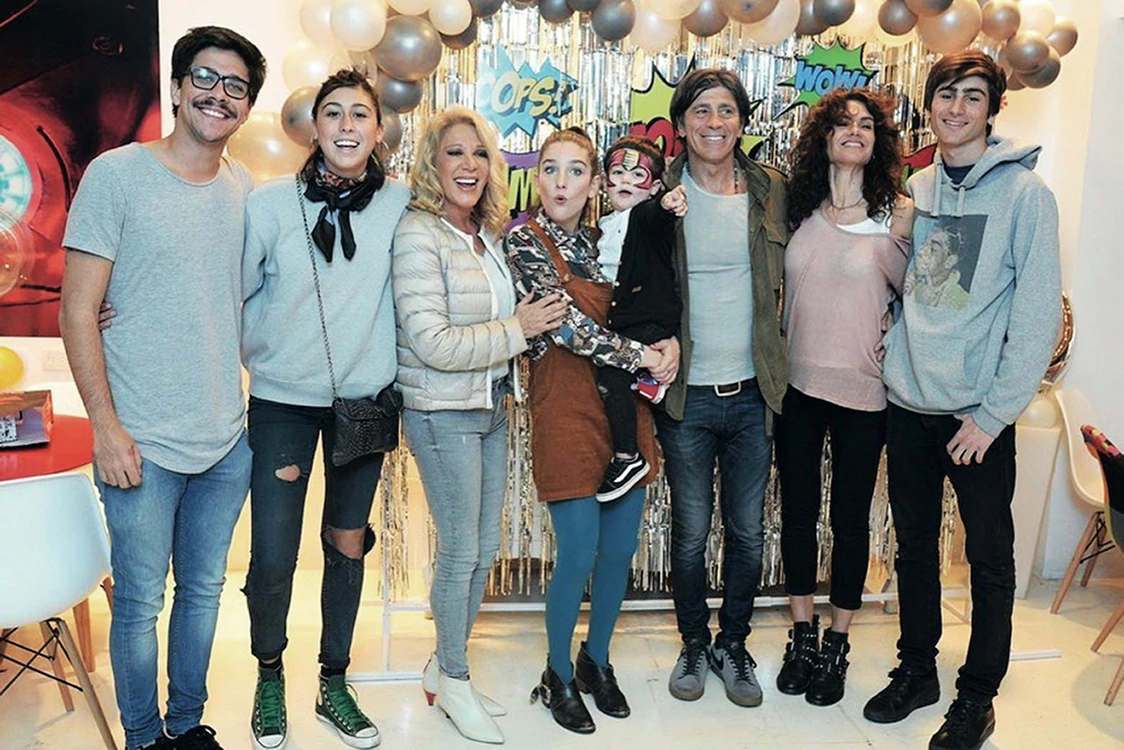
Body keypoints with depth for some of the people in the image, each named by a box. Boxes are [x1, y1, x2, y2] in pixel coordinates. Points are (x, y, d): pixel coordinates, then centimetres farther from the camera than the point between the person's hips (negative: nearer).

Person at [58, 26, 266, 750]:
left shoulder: (246, 188, 7)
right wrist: (106, 426, -11)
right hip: (143, 443, -4)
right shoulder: (117, 175, -7)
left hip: (227, 441, 5)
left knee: (204, 592, 17)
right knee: (140, 604, 7)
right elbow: (78, 311, -7)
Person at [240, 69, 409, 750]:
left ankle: (334, 684, 29)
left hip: (365, 400, 2)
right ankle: (270, 679, 25)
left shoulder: (401, 205, -2)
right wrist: (264, 352, -2)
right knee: (273, 555, -2)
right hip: (283, 401, -1)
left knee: (348, 548, 11)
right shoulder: (272, 203, -6)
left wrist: (393, 371, 5)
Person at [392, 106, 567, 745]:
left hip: (491, 406, 8)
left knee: (485, 547, 15)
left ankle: (446, 668, 34)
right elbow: (432, 343, -23)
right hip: (444, 413, -7)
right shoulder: (419, 234, -16)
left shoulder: (489, 232, 7)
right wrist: (518, 330, -16)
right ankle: (455, 680, 26)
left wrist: (534, 318, 3)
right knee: (461, 551, 4)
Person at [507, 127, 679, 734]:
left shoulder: (600, 240, 13)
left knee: (621, 548, 10)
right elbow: (568, 324, -13)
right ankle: (558, 675, 21)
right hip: (567, 408, -5)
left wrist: (669, 344, -4)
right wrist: (642, 357, -8)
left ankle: (597, 661, 32)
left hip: (625, 407, 6)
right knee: (579, 555, -3)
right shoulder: (525, 239, -4)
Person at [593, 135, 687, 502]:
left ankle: (628, 458, -11)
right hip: (619, 321, 8)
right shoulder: (601, 228, 17)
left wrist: (667, 205, -51)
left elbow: (656, 218, -29)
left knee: (610, 376, -19)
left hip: (651, 320, -8)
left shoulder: (648, 215, -4)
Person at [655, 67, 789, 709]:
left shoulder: (772, 191, 3)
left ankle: (734, 646, 33)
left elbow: (785, 279, 11)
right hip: (686, 393, -2)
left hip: (752, 392, 2)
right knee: (691, 532, 10)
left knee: (747, 533, 12)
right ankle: (694, 645, 32)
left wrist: (777, 364, 4)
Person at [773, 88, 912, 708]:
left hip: (860, 389, -2)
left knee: (850, 519, 8)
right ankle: (802, 636, 29)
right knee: (797, 512, 11)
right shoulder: (799, 209, 4)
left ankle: (836, 645, 27)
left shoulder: (897, 213, -3)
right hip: (796, 384, 3)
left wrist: (897, 242, -10)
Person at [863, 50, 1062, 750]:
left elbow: (1040, 314, -10)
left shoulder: (1025, 193, -7)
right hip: (908, 404, 4)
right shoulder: (915, 189, 7)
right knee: (914, 548, 15)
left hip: (979, 414, -4)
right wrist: (893, 368, 2)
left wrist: (994, 413, -13)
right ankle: (917, 670, 33)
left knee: (990, 561, 8)